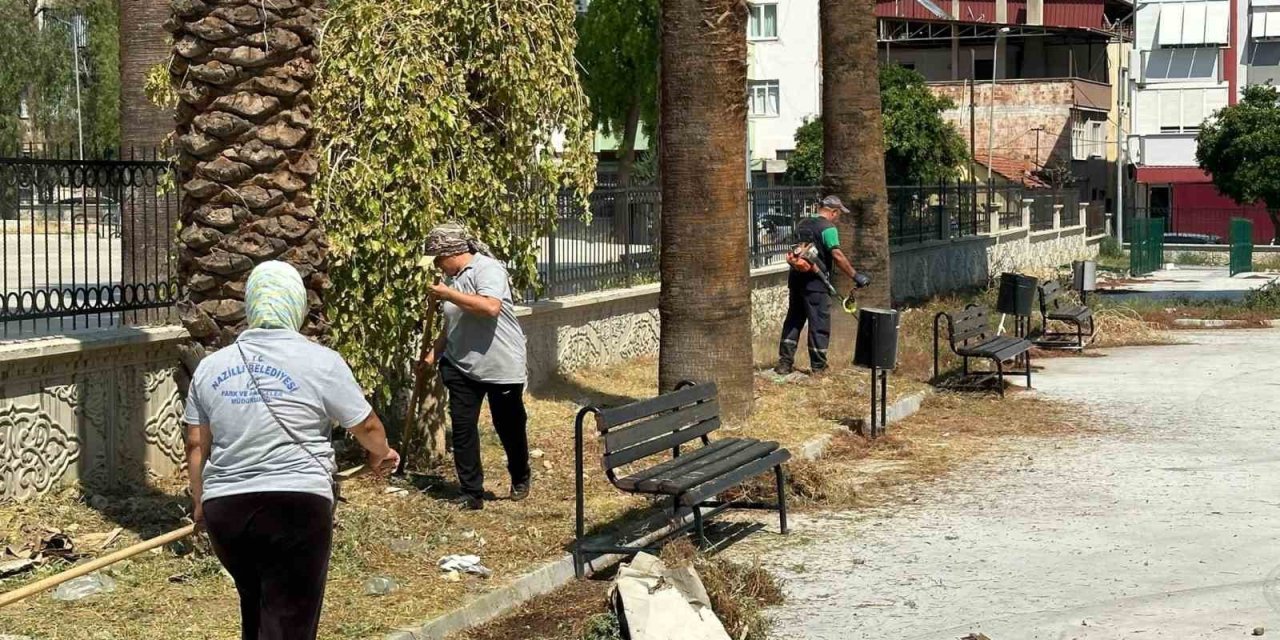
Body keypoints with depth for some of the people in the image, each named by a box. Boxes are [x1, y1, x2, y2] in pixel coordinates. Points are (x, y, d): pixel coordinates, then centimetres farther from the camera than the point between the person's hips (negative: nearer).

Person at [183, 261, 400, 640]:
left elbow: (196, 445, 13)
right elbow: (366, 426, 5)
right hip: (296, 508, -5)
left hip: (225, 509, 5)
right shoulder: (319, 361, -5)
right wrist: (380, 455, 27)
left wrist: (201, 504, 27)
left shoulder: (210, 366, 8)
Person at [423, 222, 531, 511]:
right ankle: (472, 493, 6)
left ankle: (521, 479, 34)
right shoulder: (454, 279, 10)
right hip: (461, 366, 7)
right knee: (462, 427, -1)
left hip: (501, 367, -7)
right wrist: (433, 353, 9)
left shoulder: (487, 269, -15)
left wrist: (449, 295, -26)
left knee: (510, 427, 10)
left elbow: (491, 307, -33)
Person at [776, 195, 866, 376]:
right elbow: (837, 256, -19)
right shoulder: (828, 228, -10)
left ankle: (785, 362, 11)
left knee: (793, 320, 13)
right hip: (816, 282, -7)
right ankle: (818, 366, 4)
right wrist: (855, 276, -16)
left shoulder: (802, 224, 14)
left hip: (796, 278, 7)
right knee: (819, 324, 1)